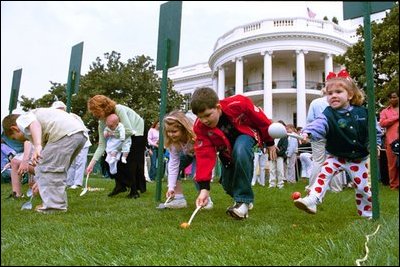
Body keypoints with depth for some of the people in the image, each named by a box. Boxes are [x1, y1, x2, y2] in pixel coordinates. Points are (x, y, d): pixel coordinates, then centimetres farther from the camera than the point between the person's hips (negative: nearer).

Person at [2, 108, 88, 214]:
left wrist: (37, 146, -27)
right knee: (58, 169, 24)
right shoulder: (42, 134, 37)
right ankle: (59, 202, 29)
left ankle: (54, 206, 4)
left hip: (66, 133, -10)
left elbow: (35, 124, -13)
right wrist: (42, 181, 45)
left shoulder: (22, 119, 14)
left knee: (43, 168, 2)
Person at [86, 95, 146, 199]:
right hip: (122, 138, 6)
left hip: (136, 133, -6)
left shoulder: (119, 109, -32)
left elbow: (128, 131, -34)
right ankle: (120, 185, 11)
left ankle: (134, 190, 0)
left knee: (132, 163, -9)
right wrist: (92, 163, -19)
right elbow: (102, 145, -13)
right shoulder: (102, 122, -12)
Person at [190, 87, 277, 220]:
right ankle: (238, 195, 37)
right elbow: (204, 156, -29)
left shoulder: (238, 104, -37)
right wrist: (204, 188, -37)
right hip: (226, 148, 4)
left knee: (240, 151, -38)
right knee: (228, 184, -1)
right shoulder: (200, 127, -27)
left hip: (245, 134, -3)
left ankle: (243, 200, -25)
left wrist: (270, 143, -7)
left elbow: (261, 120, -19)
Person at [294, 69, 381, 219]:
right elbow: (318, 125, -36)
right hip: (336, 156, -1)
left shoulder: (363, 113, -7)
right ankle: (311, 201, -25)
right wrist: (307, 133, -55)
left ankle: (367, 212, 28)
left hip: (358, 158, 1)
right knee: (324, 174, -20)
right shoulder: (329, 115, -16)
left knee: (362, 187, 7)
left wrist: (375, 144, -4)